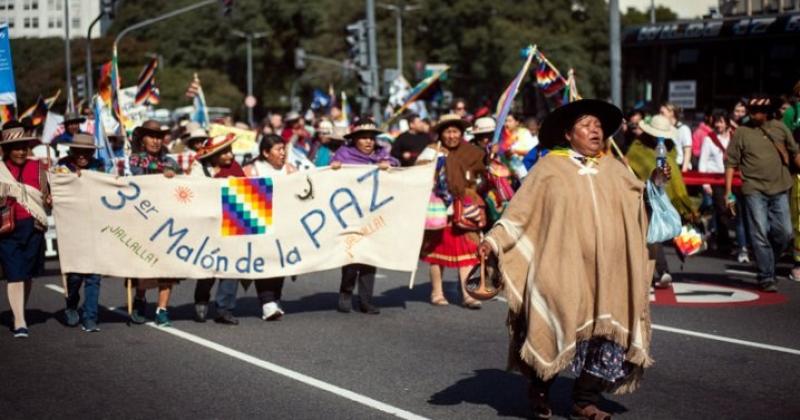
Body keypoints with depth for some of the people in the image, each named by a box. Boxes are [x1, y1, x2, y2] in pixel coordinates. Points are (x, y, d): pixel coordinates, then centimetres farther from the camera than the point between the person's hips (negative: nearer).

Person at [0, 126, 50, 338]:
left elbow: (45, 196, 16)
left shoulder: (37, 167, 7)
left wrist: (48, 200, -3)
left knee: (27, 274, 11)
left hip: (32, 227, 2)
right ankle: (19, 322, -7)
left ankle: (20, 312, 28)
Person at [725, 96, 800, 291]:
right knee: (760, 234, -4)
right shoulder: (742, 132, -2)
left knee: (784, 232, 4)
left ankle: (767, 265, 27)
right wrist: (728, 192, -6)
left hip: (779, 189, 3)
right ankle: (766, 277, 5)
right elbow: (731, 163, -1)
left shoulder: (780, 128, 6)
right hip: (755, 190, -3)